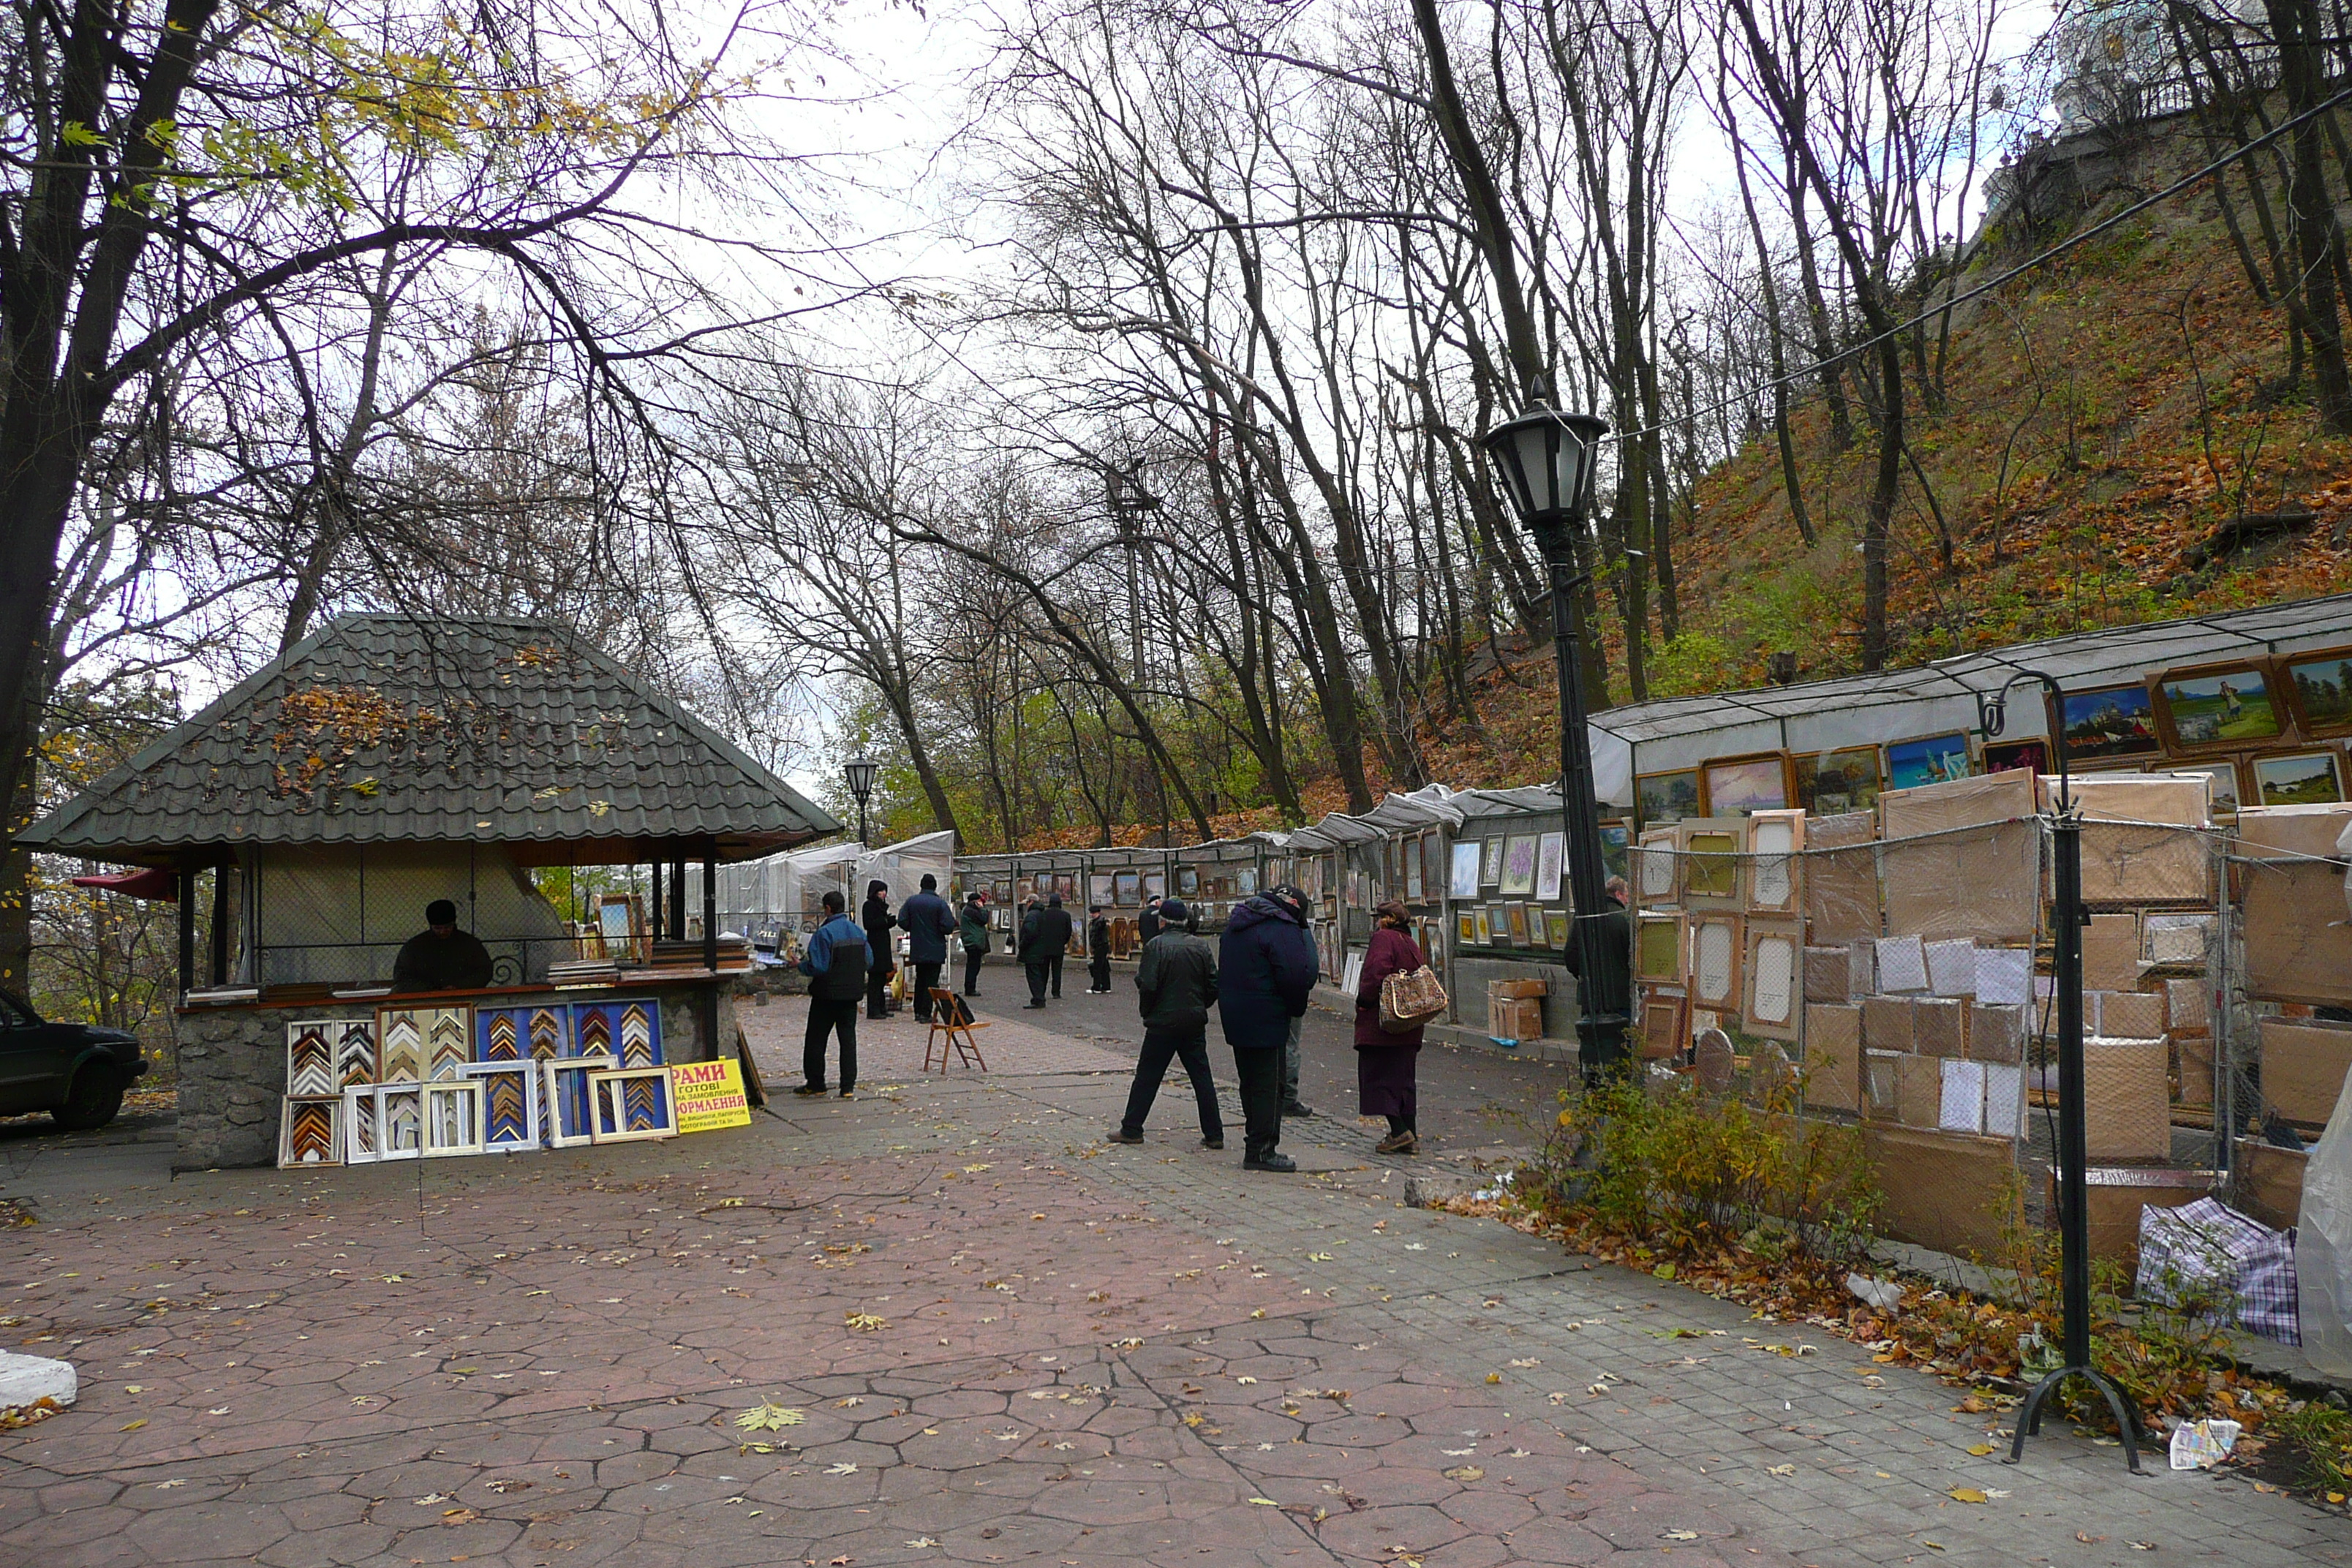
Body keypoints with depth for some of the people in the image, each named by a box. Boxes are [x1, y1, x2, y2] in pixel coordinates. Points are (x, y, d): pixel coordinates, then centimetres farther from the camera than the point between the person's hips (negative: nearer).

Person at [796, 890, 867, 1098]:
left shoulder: (824, 933, -16)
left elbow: (817, 967, -20)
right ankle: (848, 1086, 4)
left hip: (827, 994, -6)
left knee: (816, 1039, 7)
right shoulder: (858, 932, 5)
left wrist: (801, 965, -2)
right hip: (852, 993, 6)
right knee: (848, 1037, 7)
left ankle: (815, 1083, 13)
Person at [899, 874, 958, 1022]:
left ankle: (918, 1011, 23)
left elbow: (902, 922, -3)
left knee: (920, 979, 18)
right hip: (935, 949, -4)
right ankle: (925, 1013, -1)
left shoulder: (911, 901, -1)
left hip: (917, 949, 4)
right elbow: (948, 927, -18)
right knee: (931, 981, 2)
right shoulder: (940, 903, -12)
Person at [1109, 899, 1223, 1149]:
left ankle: (1131, 1129, 12)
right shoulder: (1201, 946, 3)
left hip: (1163, 1022, -4)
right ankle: (1214, 1134, 8)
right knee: (1201, 1077, 8)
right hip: (1195, 1022, 4)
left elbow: (1147, 986, -16)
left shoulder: (1156, 946, -12)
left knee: (1147, 1077, 5)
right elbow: (1214, 985, 3)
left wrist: (1147, 1012, 1)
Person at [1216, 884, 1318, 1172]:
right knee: (1269, 1085, -4)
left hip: (1234, 1016, 9)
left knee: (1251, 1082, 16)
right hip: (1266, 1019, -9)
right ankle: (1261, 1151, -3)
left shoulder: (1237, 923, 15)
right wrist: (1298, 1008, -2)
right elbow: (1295, 975, -20)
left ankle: (1257, 1145, 24)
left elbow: (1223, 972, 20)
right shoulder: (1282, 929, -14)